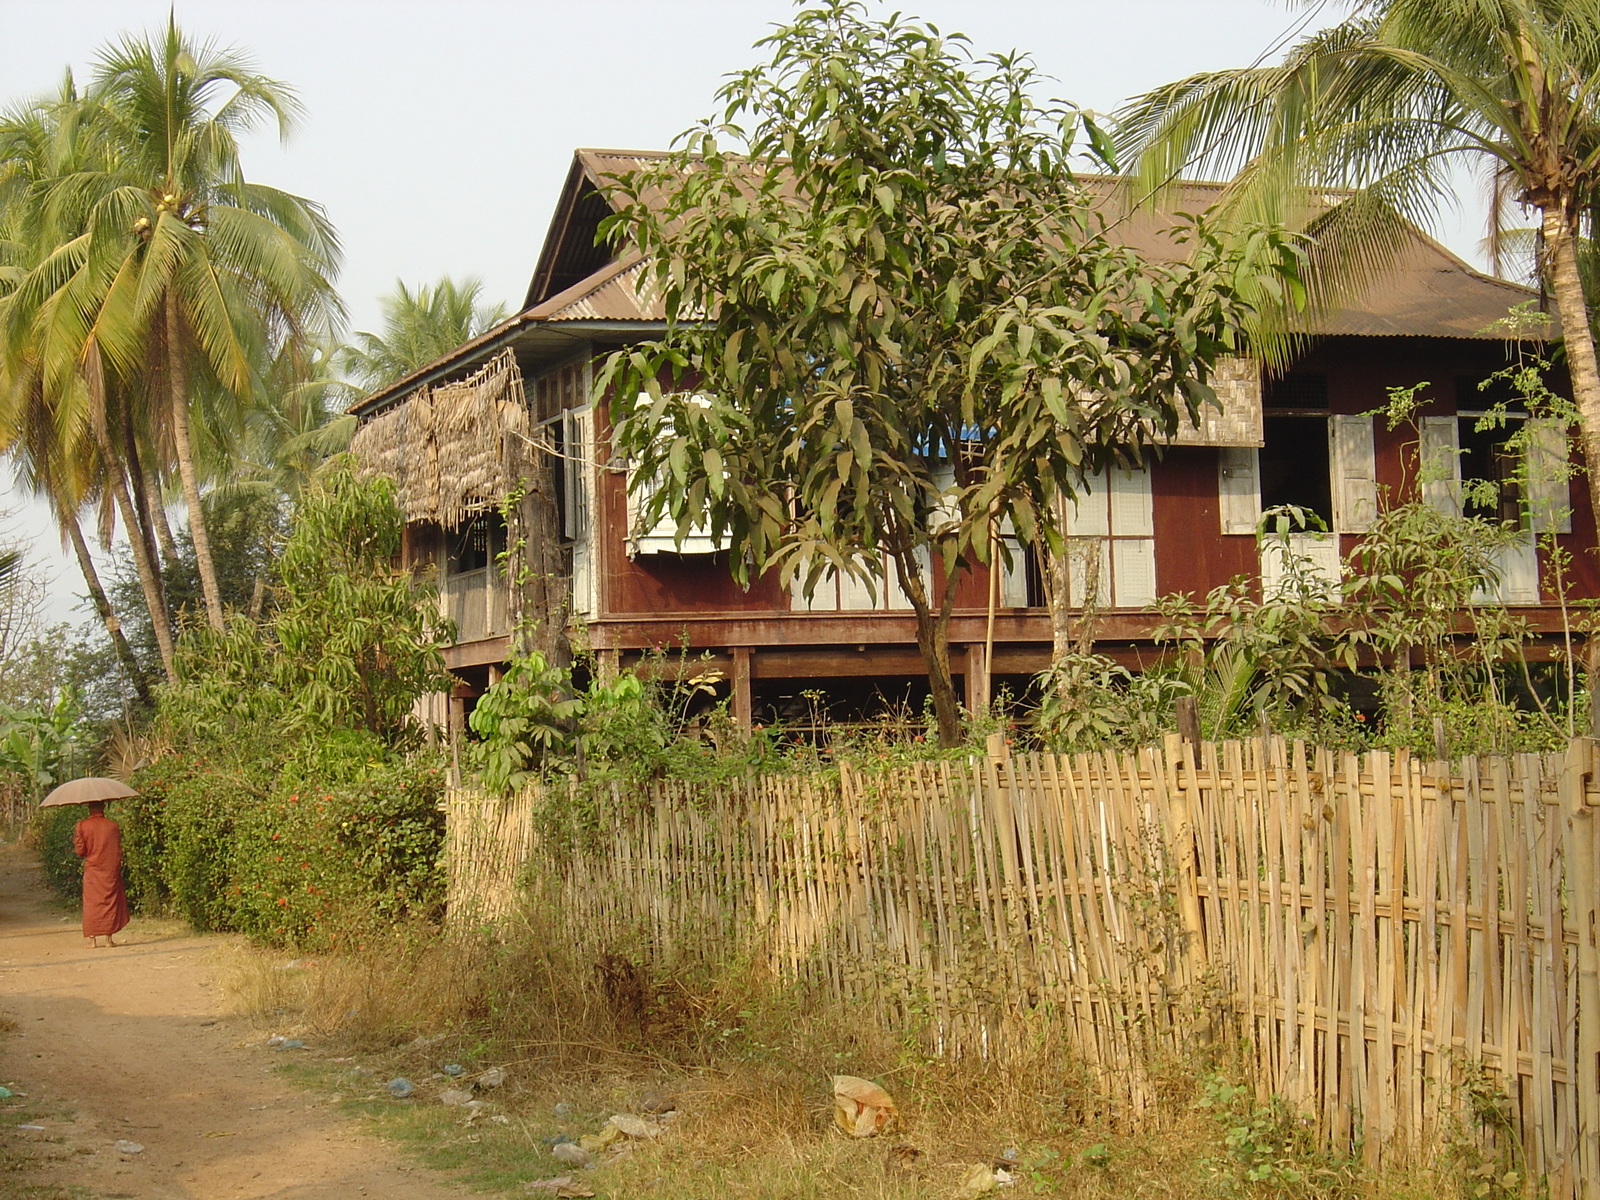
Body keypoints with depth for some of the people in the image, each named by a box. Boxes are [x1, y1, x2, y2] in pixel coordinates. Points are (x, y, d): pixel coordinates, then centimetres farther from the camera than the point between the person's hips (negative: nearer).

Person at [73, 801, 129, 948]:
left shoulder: (81, 826, -7)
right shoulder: (114, 826, -2)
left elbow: (80, 851, -8)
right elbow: (119, 850, 2)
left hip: (92, 870, -1)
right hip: (111, 870, 1)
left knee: (92, 902, 5)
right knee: (110, 901, 8)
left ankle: (93, 938, 0)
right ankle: (109, 937, 6)